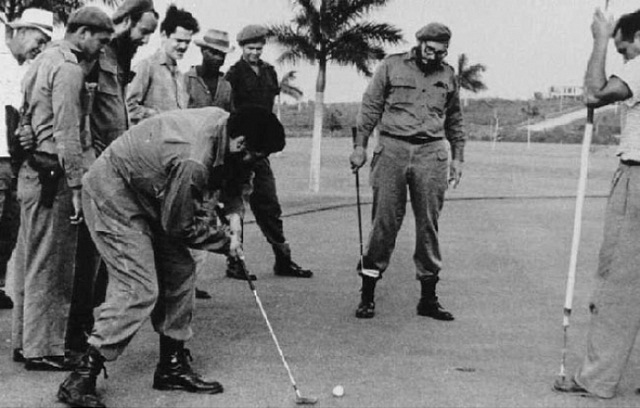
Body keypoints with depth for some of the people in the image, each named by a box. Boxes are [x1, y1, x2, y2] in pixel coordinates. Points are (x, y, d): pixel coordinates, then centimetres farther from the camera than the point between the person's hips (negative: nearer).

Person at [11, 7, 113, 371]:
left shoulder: (44, 60, 17)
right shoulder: (68, 69, -14)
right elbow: (67, 134, -19)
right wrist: (77, 187, -19)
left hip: (32, 172, 10)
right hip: (53, 175, -10)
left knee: (32, 259, 16)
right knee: (50, 264, -2)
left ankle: (26, 339, 26)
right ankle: (43, 350, 5)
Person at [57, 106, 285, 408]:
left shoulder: (223, 122, -9)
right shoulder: (192, 162, -35)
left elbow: (235, 175, 13)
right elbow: (179, 225, -20)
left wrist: (234, 211, -3)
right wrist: (225, 241, -7)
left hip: (147, 195, 10)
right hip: (111, 194, -10)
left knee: (180, 273, 7)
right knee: (139, 289, -15)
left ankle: (172, 366, 18)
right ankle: (81, 380, -8)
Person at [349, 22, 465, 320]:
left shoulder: (447, 75, 14)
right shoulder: (392, 66, 4)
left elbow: (454, 120, 21)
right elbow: (370, 106, 4)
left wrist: (458, 157, 17)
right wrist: (360, 145, -2)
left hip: (432, 153, 2)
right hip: (392, 149, -2)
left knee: (428, 225, 3)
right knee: (384, 222, -4)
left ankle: (428, 298, 10)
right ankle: (367, 294, 4)